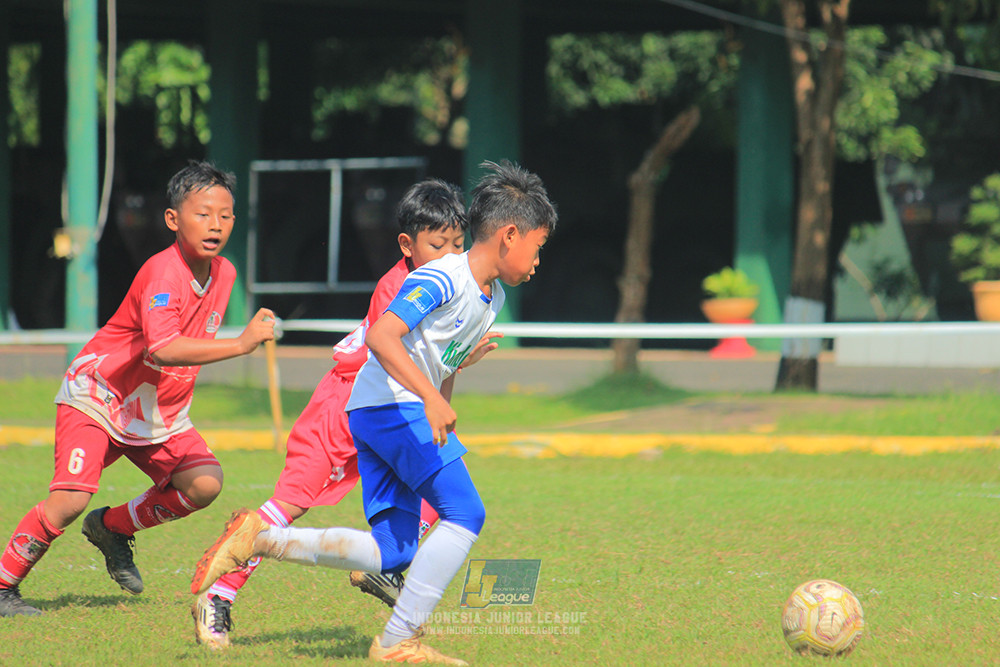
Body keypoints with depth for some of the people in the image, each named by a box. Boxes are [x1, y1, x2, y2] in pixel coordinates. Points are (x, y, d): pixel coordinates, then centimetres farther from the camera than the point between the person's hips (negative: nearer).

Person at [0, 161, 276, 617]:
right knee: (70, 499, -21)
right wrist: (241, 344, -47)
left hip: (159, 411, 7)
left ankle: (113, 528, 12)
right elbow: (162, 349, -43)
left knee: (205, 484, -12)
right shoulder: (163, 272, -27)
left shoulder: (224, 273, -2)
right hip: (96, 395, -7)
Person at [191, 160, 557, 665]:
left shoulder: (491, 299, 16)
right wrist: (430, 398, -36)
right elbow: (381, 336, -26)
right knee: (465, 513, -16)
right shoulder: (442, 279, -14)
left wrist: (442, 430, 30)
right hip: (391, 404, -10)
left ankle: (259, 537, 6)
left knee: (392, 554, 3)